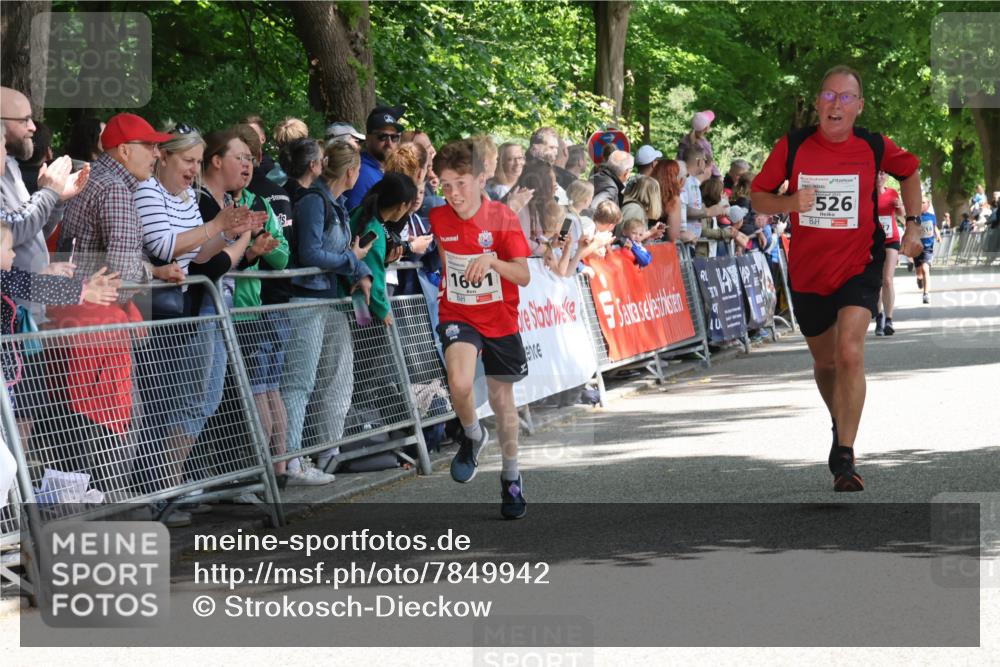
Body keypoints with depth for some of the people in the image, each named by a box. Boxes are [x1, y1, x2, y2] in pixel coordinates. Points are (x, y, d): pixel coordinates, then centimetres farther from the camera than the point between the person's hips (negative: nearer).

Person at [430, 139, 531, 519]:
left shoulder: (502, 218, -15)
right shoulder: (439, 219, -7)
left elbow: (523, 276, -23)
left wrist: (491, 261, -38)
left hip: (500, 320, 0)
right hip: (457, 316, 0)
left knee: (502, 398, 13)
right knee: (460, 385, -27)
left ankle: (511, 478, 33)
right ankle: (472, 437, 5)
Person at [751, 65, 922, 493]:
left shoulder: (874, 147, -5)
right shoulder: (792, 146, -6)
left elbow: (910, 170, 16)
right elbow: (758, 197, 1)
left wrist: (913, 226, 9)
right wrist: (790, 203, -19)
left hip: (858, 267, -2)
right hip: (806, 272, 2)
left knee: (850, 353, -22)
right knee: (824, 362, 17)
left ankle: (844, 457, -20)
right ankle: (840, 427, 45)